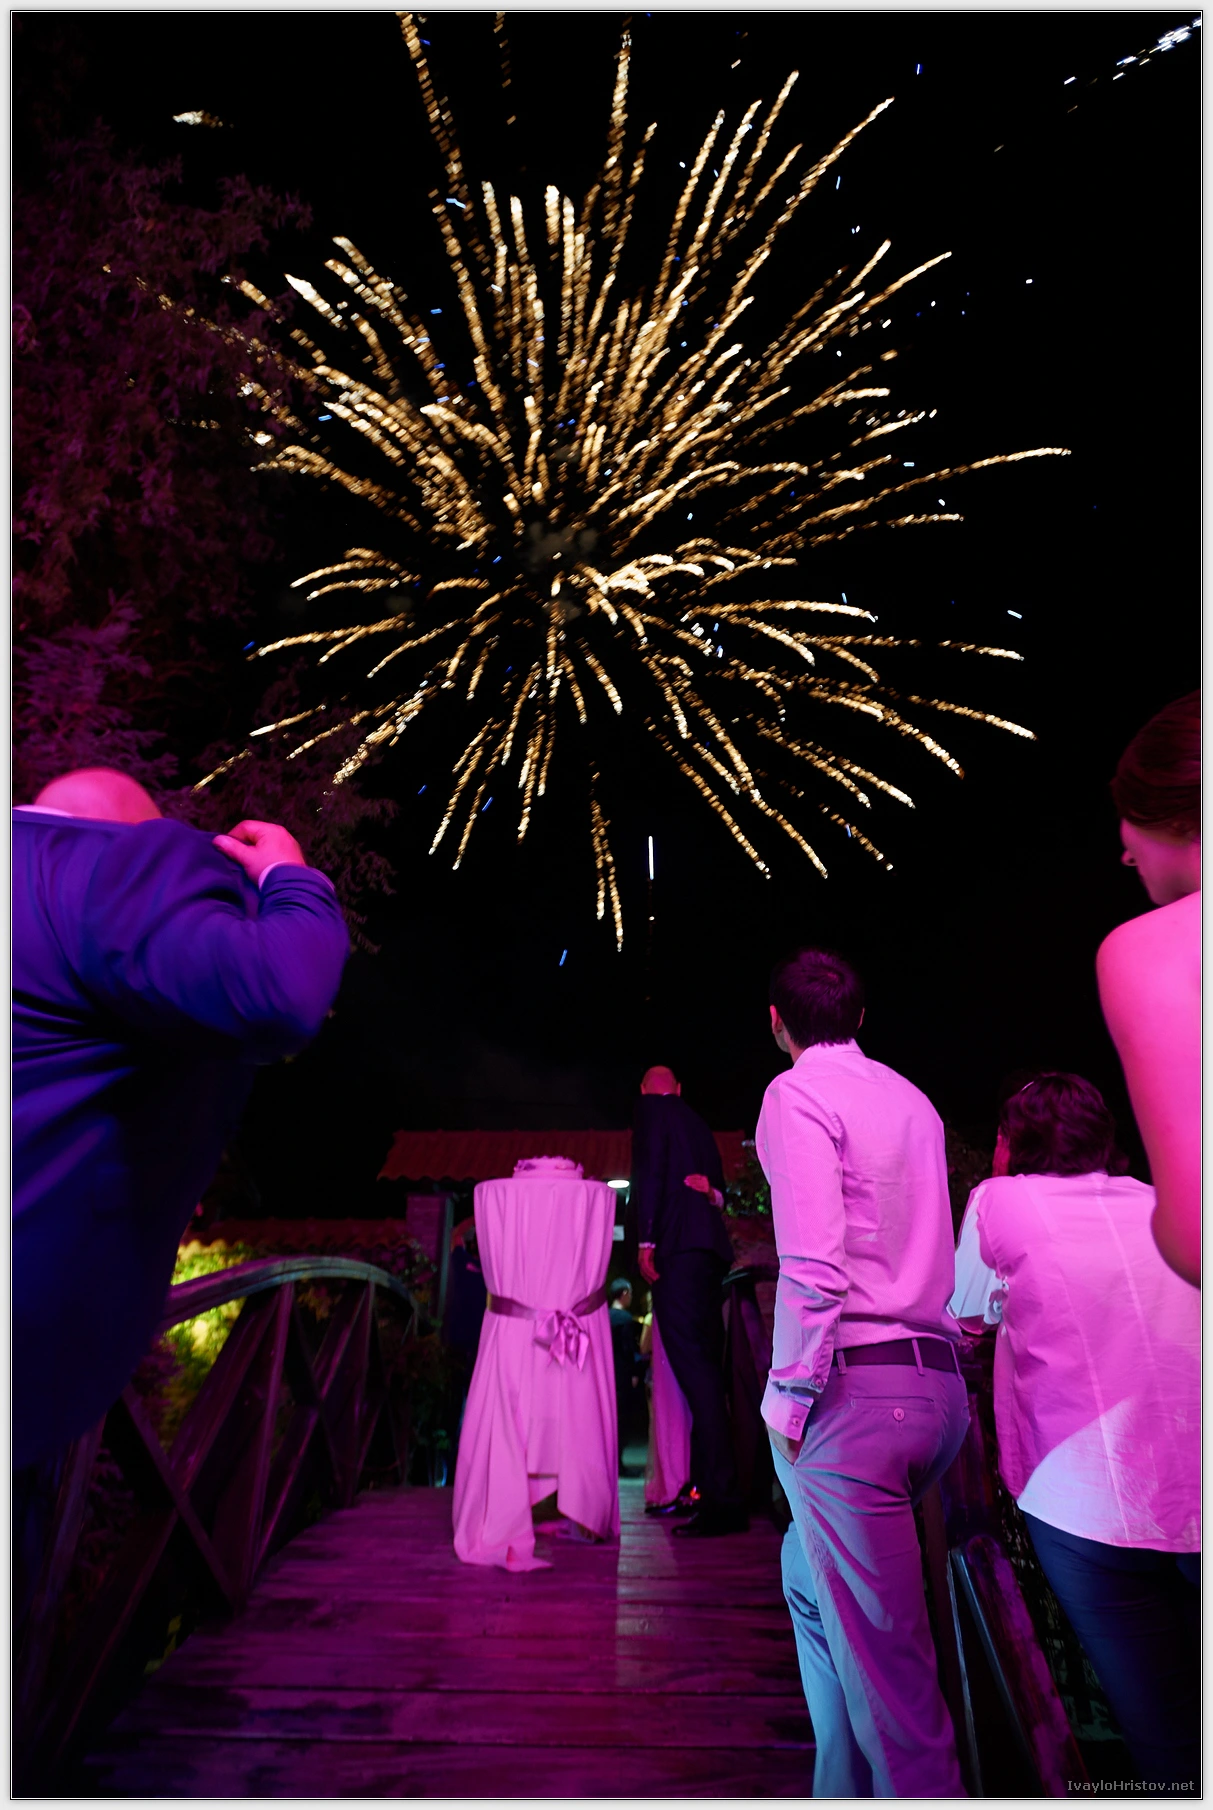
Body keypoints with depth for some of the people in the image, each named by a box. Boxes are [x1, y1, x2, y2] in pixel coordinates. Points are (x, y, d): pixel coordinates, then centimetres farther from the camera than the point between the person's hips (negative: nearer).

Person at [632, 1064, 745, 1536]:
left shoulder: (650, 1108, 5)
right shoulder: (697, 1123, 27)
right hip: (710, 1247, 8)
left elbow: (650, 1169, -9)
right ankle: (706, 1484, 16)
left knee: (693, 1364, -12)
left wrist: (646, 1239, -13)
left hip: (676, 1246, -8)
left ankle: (722, 1496, -16)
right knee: (705, 1365, 10)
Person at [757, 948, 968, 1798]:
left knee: (881, 1651, 1)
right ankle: (843, 1786, 34)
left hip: (853, 1385, -8)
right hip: (937, 1379, 8)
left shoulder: (798, 1093, -9)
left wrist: (789, 1394, -10)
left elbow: (812, 1264, -19)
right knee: (813, 1581, 23)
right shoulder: (914, 1101, 14)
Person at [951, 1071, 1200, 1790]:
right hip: (1198, 1502, 4)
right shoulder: (1159, 1203, 11)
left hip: (1092, 1509, -4)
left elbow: (965, 1317, 13)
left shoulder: (999, 1200, -1)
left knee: (1168, 1741, 7)